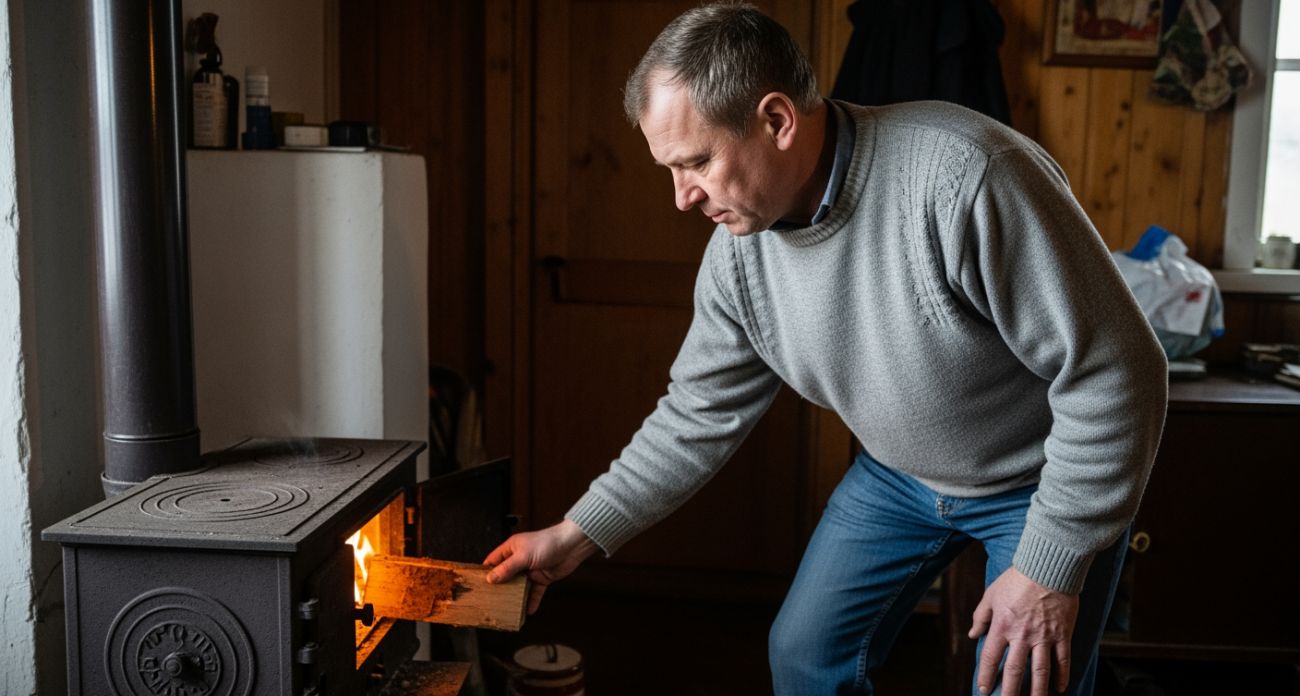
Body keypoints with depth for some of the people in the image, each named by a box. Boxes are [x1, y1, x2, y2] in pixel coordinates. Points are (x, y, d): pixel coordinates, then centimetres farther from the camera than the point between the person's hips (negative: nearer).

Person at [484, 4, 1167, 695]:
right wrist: (578, 534, 0)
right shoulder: (737, 249, -13)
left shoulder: (965, 177, -34)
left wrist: (1051, 566, -24)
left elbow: (1115, 375, -28)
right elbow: (701, 413, 0)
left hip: (1046, 479, -5)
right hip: (897, 475, 5)